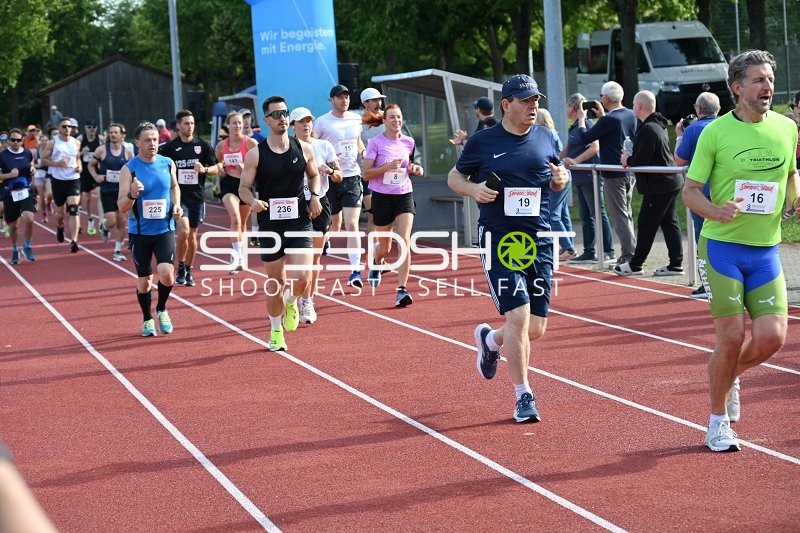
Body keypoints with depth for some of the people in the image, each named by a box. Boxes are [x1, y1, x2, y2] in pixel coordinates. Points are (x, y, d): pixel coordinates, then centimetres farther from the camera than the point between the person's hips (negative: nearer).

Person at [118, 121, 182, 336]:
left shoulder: (168, 164, -1)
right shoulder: (129, 169, -11)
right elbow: (122, 207, -13)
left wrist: (176, 205, 3)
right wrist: (132, 194, -33)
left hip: (164, 229, 1)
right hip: (140, 232, -1)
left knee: (166, 274, -17)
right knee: (144, 281, 8)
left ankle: (161, 310, 11)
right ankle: (147, 319, 31)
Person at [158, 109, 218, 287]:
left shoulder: (203, 145, 3)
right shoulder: (169, 147, -1)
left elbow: (215, 168, 5)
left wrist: (204, 169, -14)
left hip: (197, 196, 2)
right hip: (178, 195, -2)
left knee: (192, 235, 9)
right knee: (183, 231, -17)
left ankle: (188, 271, 23)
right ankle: (181, 268, 2)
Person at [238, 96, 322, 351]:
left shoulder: (303, 149, 1)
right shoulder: (256, 154, -5)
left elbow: (314, 175, 19)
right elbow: (243, 188, 1)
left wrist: (315, 195, 0)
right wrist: (253, 201, -21)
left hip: (299, 223, 1)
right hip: (270, 224, -1)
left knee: (302, 278, -14)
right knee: (276, 282, 6)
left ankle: (291, 302, 22)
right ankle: (276, 331, 26)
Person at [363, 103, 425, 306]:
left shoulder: (408, 142, 5)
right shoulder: (376, 143, -8)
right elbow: (366, 174, -10)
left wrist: (415, 169, 2)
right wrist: (387, 167, -23)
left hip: (404, 196, 2)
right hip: (382, 197, -2)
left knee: (404, 241, -15)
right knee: (385, 247, 10)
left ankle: (402, 289, -15)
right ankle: (376, 264, 48)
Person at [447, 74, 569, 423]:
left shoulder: (546, 139, 8)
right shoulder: (483, 142, -1)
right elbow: (454, 176, 10)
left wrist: (561, 180, -4)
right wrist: (473, 189, -11)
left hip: (539, 240, 4)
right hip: (498, 240, -4)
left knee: (536, 328, 6)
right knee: (518, 316, -15)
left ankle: (490, 339, 39)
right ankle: (523, 397, 0)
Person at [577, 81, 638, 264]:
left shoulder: (609, 120, -18)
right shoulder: (630, 115, 7)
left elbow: (585, 138, -12)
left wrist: (581, 119, 3)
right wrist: (603, 116, 22)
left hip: (614, 175, -8)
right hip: (630, 172, 8)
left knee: (619, 215, -4)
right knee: (627, 213, 16)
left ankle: (629, 254, -7)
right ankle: (629, 254, 19)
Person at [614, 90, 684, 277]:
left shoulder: (648, 130, -19)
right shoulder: (658, 125, 14)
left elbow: (641, 160, -22)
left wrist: (628, 160, -3)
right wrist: (631, 159, 9)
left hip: (658, 184, -10)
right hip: (671, 181, 10)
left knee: (646, 223, -1)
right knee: (669, 222, 10)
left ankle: (635, 265, 8)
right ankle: (676, 264, 10)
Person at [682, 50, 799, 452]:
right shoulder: (715, 132, -7)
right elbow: (690, 191, -4)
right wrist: (717, 211, -23)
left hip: (766, 250, 4)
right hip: (722, 247, -4)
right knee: (731, 336, -5)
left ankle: (730, 374, 28)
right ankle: (718, 421, 14)